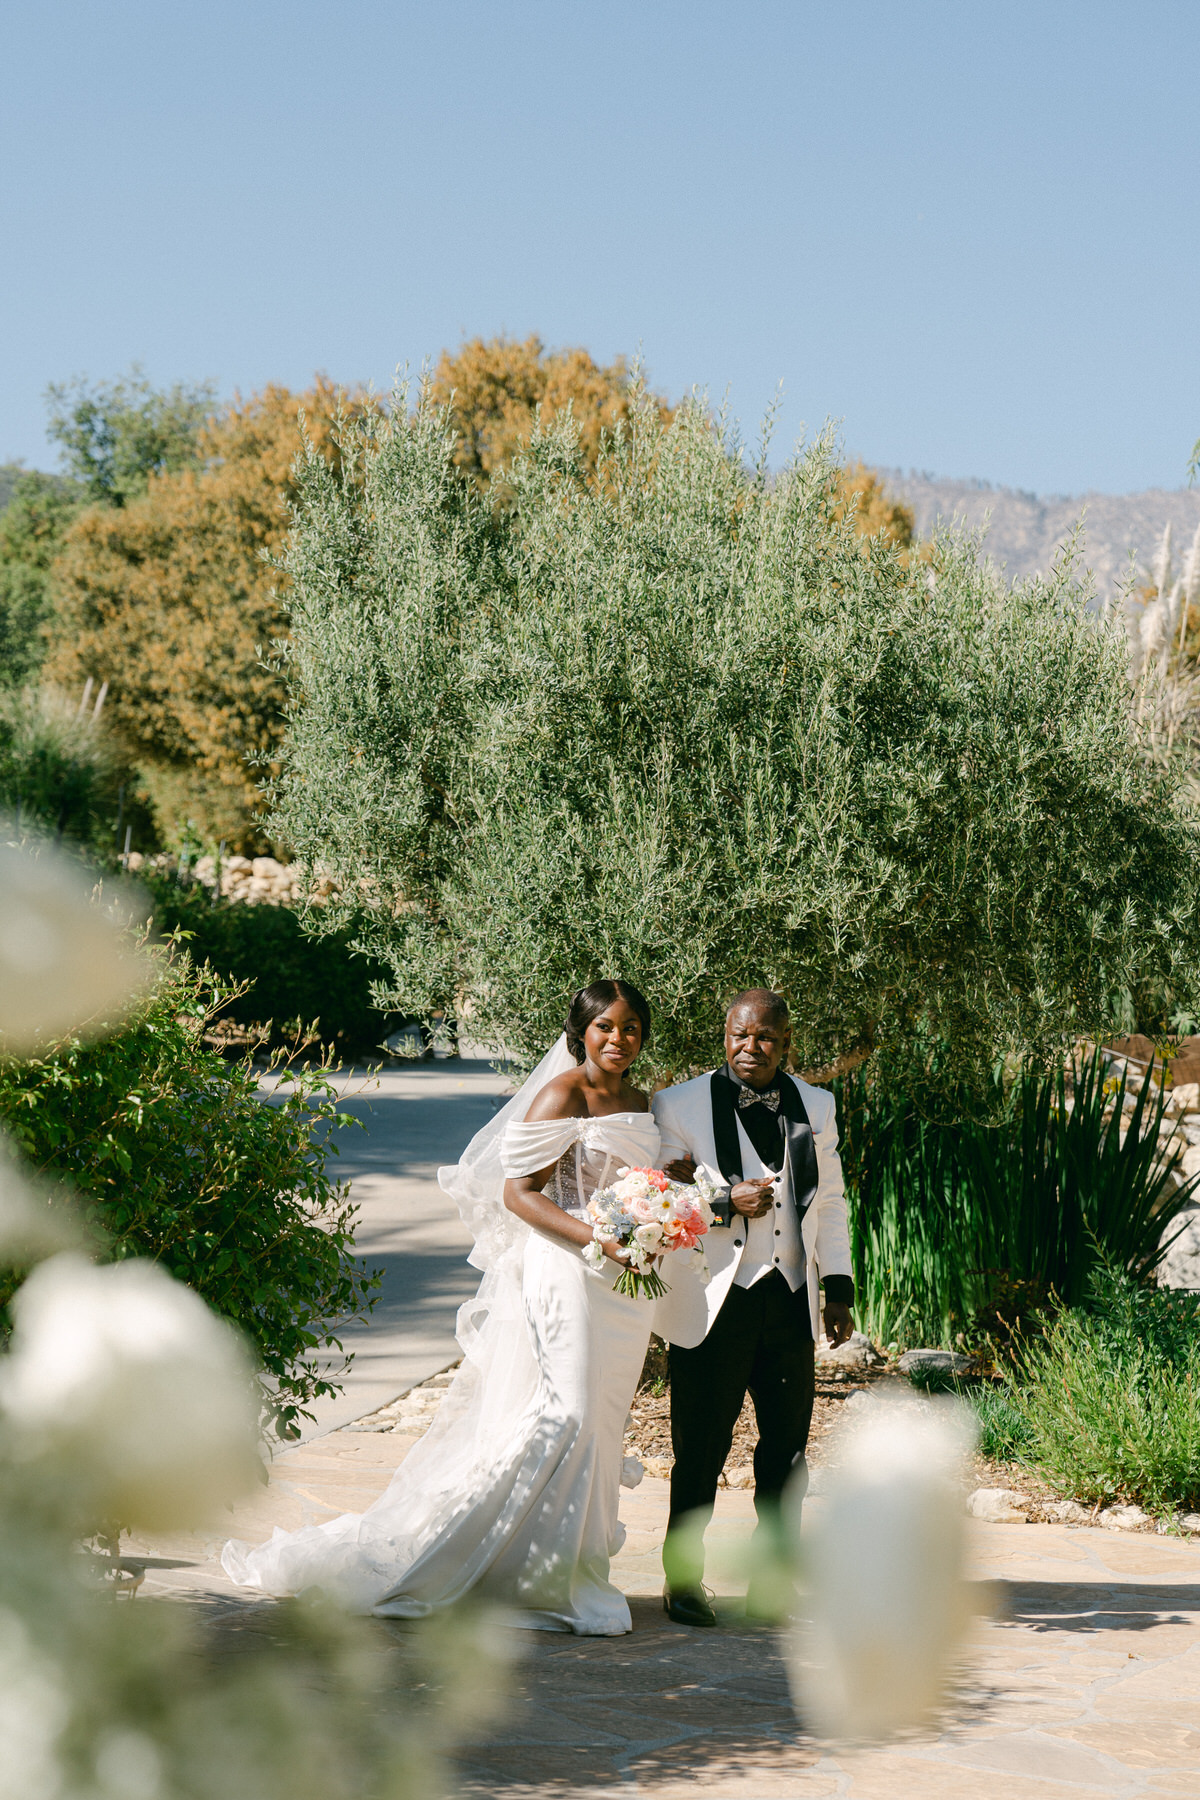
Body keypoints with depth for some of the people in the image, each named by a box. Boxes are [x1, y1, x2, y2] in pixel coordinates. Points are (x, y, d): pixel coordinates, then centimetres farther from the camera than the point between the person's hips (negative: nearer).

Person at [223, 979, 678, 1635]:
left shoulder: (639, 1105, 15)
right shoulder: (561, 1096, -9)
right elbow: (518, 1192, -14)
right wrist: (595, 1237, -23)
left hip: (622, 1285, 8)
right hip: (563, 1274, -8)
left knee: (597, 1426, 8)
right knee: (562, 1414, -15)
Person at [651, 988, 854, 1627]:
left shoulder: (815, 1107, 12)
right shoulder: (680, 1106, -3)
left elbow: (829, 1201, 18)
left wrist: (838, 1288, 14)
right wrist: (727, 1204, -17)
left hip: (790, 1301, 4)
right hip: (713, 1304, -4)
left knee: (787, 1444, 8)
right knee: (701, 1448, 1)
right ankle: (683, 1580, 13)